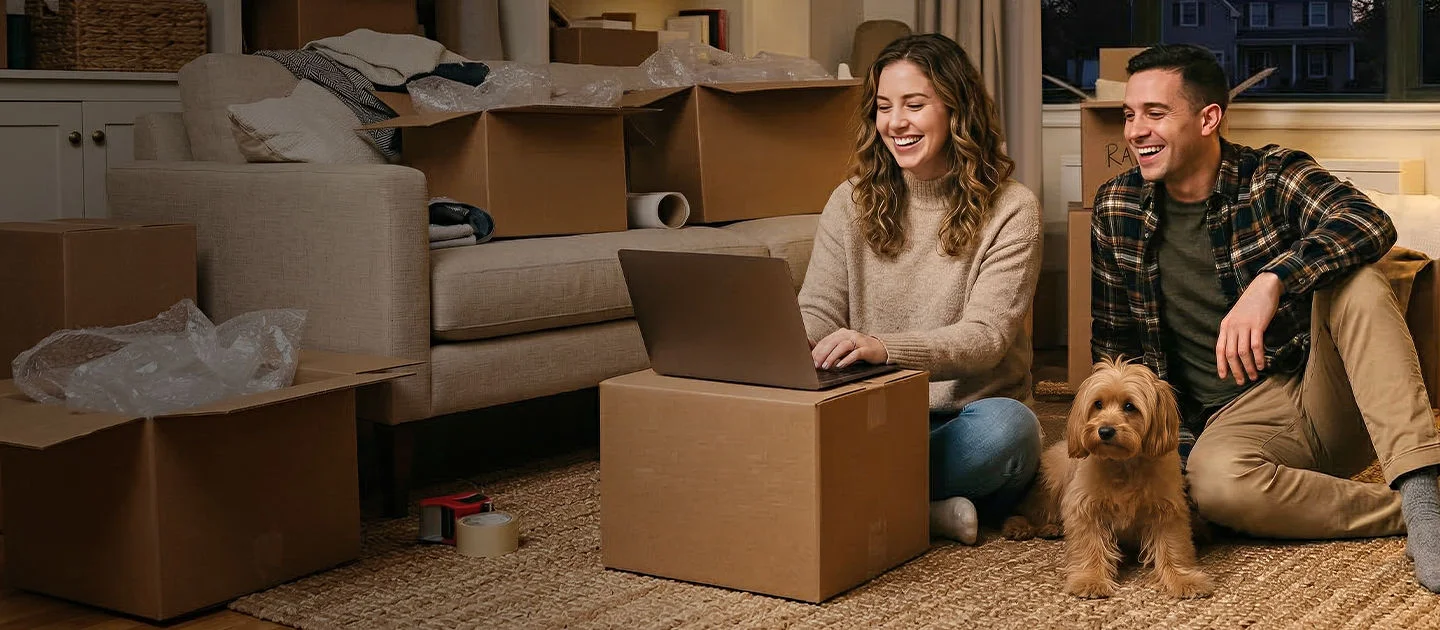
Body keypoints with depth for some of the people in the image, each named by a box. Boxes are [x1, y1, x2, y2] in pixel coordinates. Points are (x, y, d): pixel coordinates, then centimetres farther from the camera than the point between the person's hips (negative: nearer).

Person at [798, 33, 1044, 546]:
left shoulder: (1010, 209, -3)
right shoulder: (851, 202, 9)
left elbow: (986, 336, -13)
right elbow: (817, 311, 4)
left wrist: (883, 348, -33)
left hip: (964, 422, -2)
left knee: (1006, 425, -37)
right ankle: (932, 512, -22)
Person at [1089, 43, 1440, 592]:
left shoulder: (1274, 176, -3)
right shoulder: (1117, 208, 5)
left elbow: (1370, 224, -24)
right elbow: (1113, 341, 13)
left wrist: (1271, 281, -39)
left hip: (1326, 393, 0)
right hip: (1236, 416, 0)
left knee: (1353, 278, -28)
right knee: (1215, 481, -36)